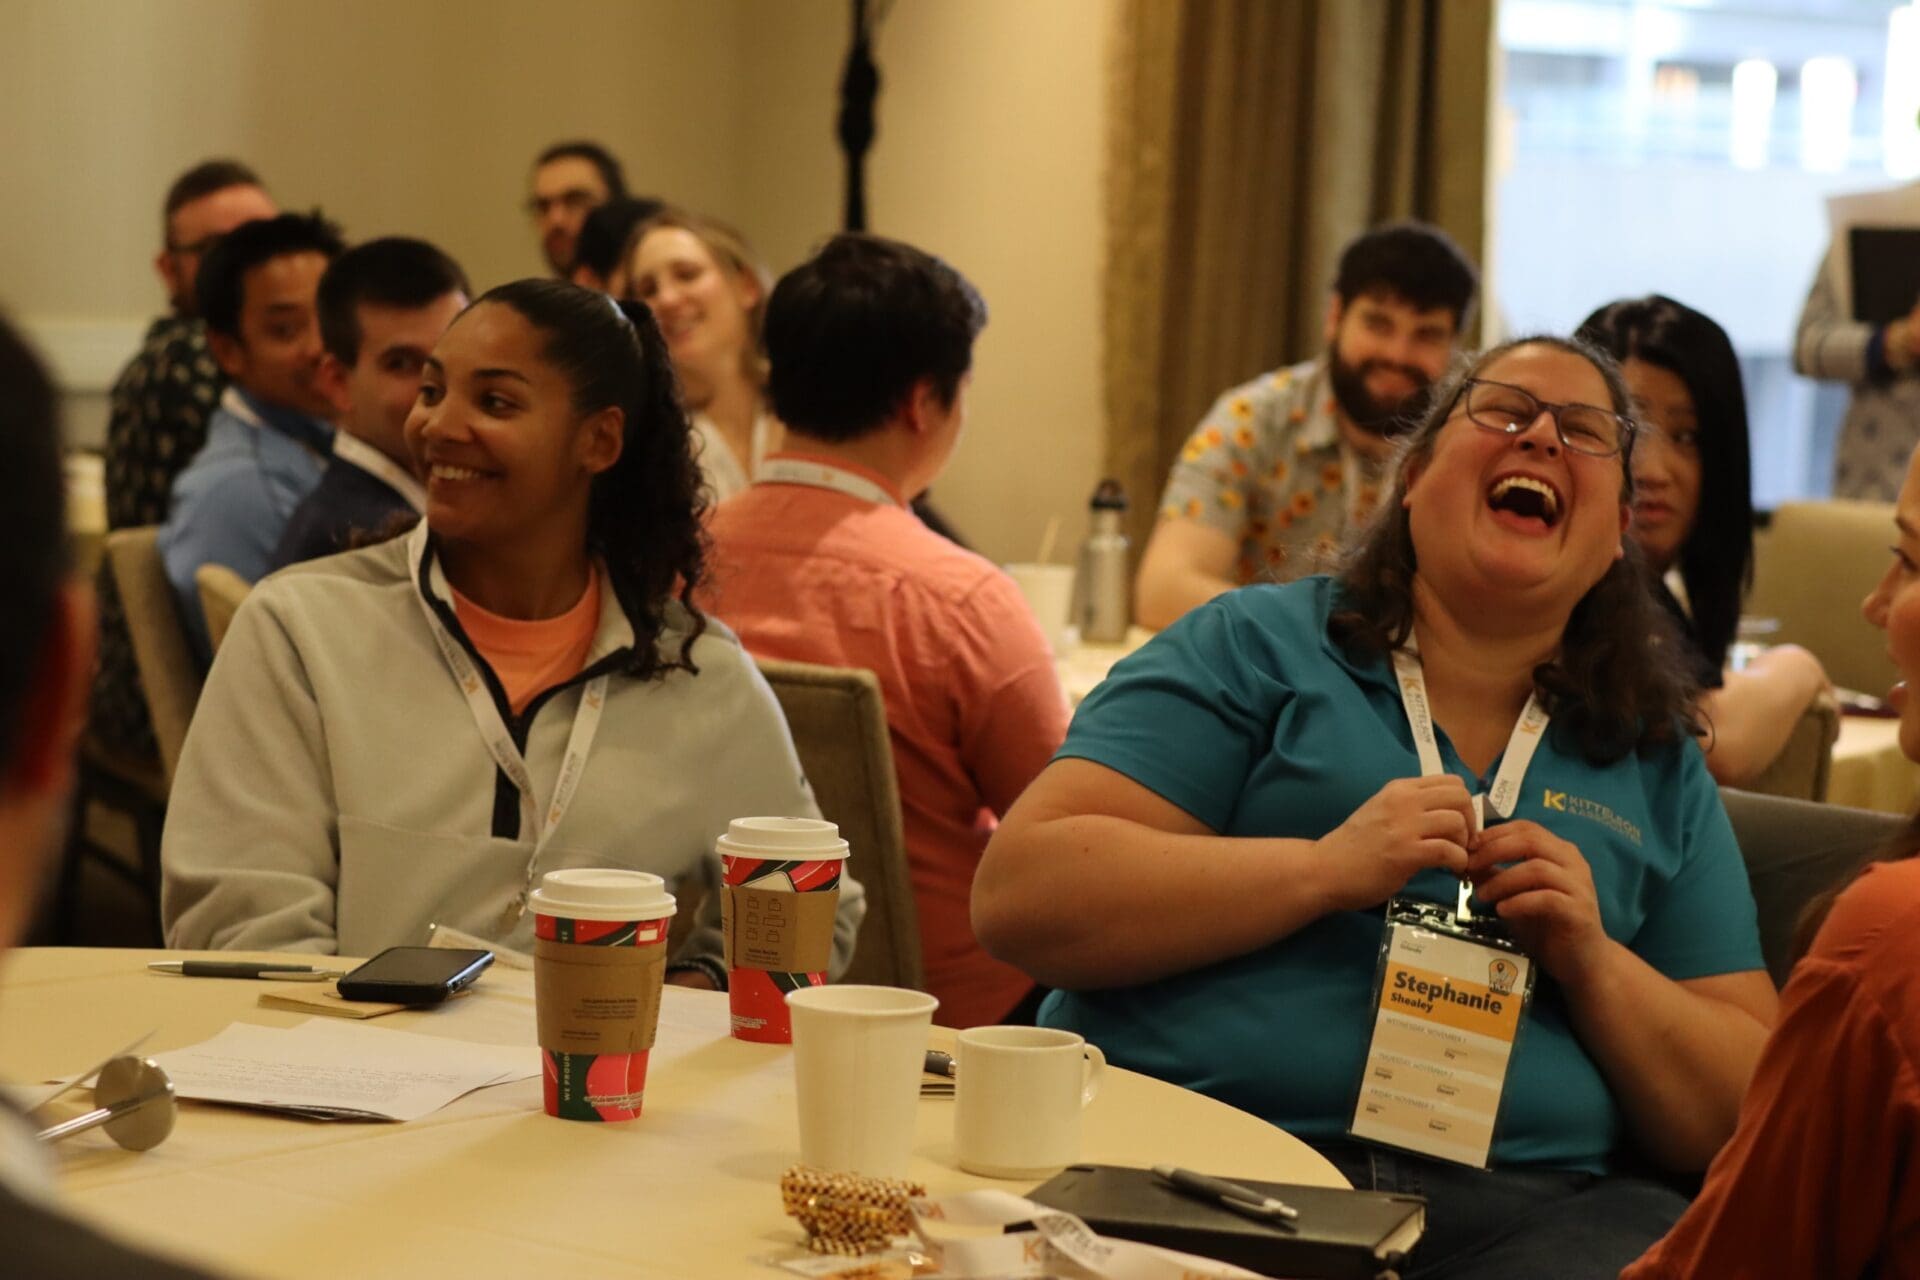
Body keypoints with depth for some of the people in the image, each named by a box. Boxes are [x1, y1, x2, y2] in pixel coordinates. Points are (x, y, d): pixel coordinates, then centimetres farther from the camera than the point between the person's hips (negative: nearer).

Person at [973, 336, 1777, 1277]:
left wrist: (1593, 965, -2)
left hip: (1521, 1202, 3)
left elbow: (1741, 1119, 17)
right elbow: (1017, 897, -1)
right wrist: (1327, 868, -10)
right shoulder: (1257, 645, 11)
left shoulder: (1662, 770, 20)